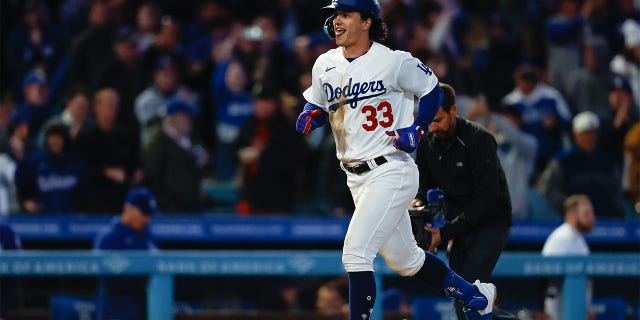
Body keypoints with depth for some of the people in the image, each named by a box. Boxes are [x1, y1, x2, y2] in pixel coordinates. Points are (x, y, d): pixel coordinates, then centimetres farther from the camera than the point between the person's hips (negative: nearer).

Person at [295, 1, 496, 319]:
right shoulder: (325, 65, 6)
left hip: (391, 171, -7)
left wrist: (416, 129, -10)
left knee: (355, 251, -20)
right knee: (404, 260, 17)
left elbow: (432, 89, 2)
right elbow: (315, 104, 19)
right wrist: (309, 116, -4)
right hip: (356, 179, 7)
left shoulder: (394, 62, -11)